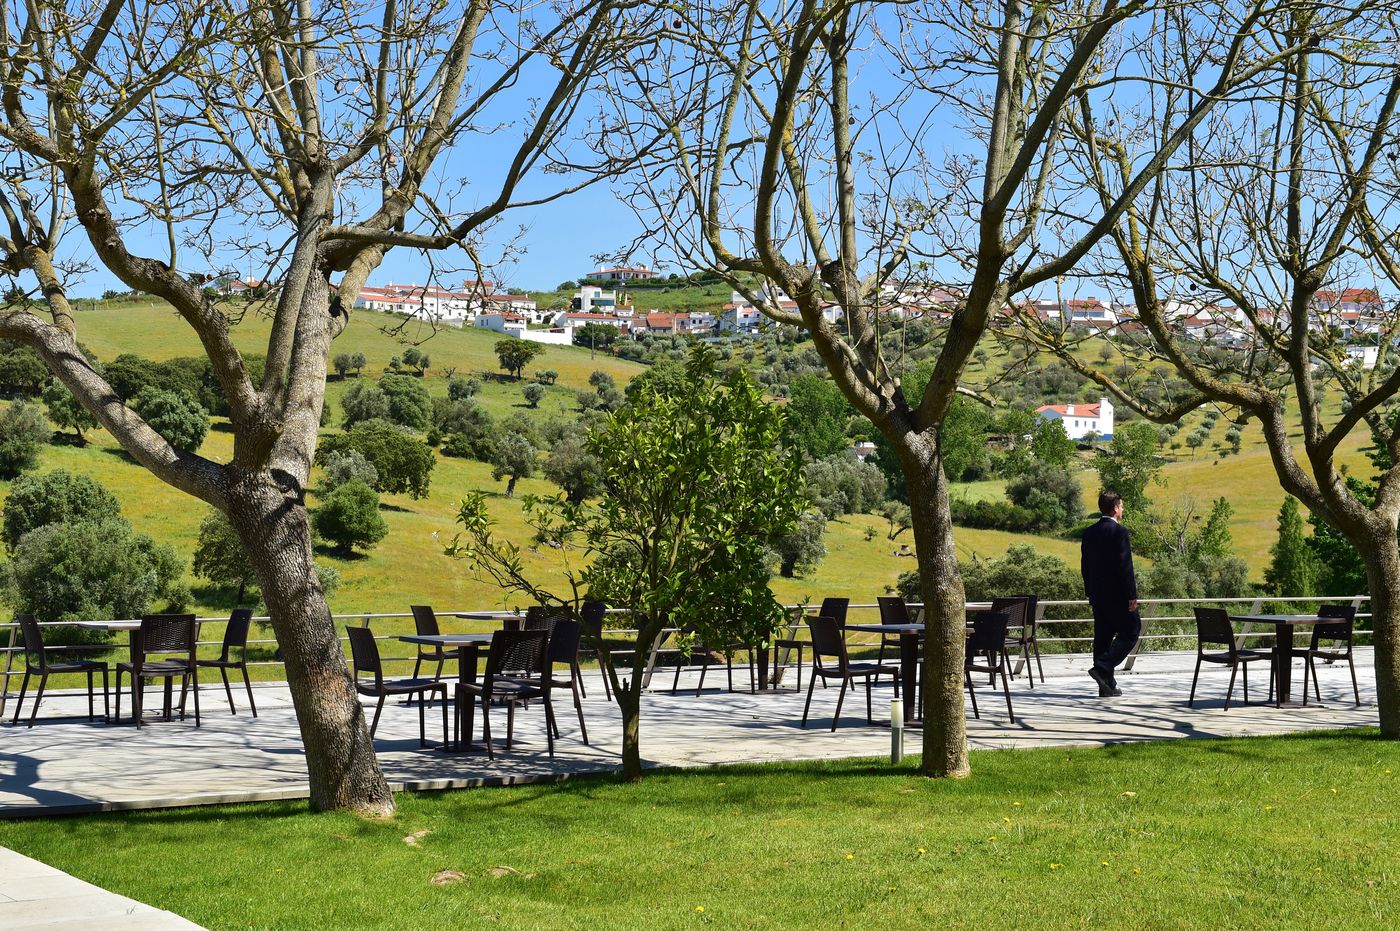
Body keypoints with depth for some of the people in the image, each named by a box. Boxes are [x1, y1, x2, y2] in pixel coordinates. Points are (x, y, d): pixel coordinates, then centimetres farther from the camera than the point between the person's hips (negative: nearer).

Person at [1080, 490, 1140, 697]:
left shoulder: (1089, 533, 9)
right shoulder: (1119, 531, -13)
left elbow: (1085, 566, 13)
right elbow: (1125, 565, -17)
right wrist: (1132, 595, -13)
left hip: (1097, 595, 7)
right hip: (1117, 594, -7)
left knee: (1103, 637, 9)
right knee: (1130, 631, 2)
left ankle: (1107, 685, 11)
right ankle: (1102, 667, -13)